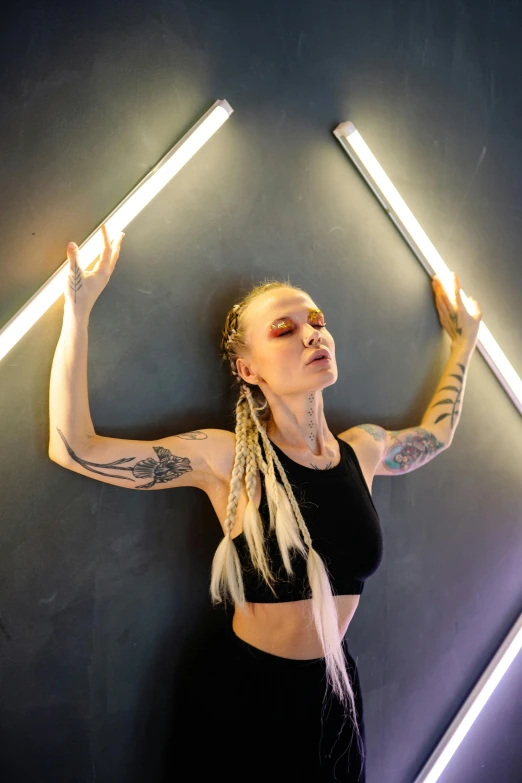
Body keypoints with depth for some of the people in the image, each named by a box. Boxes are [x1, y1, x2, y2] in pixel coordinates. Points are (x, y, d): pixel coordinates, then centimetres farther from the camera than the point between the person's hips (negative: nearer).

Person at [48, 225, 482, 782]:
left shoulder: (364, 449, -5)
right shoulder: (228, 459, -18)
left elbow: (436, 435, 18)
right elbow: (74, 448, -23)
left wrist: (464, 342, 21)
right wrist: (78, 310, -26)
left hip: (333, 693, 4)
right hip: (242, 695, -4)